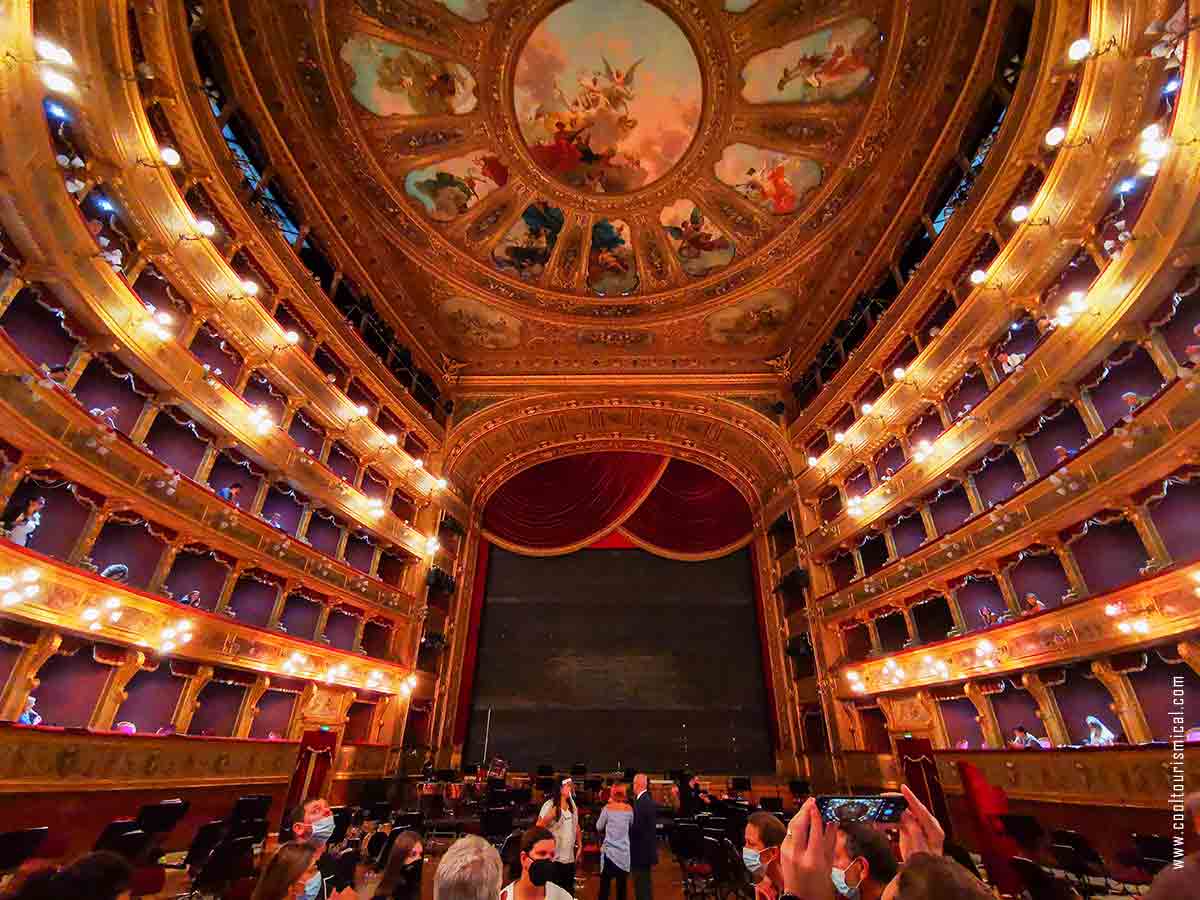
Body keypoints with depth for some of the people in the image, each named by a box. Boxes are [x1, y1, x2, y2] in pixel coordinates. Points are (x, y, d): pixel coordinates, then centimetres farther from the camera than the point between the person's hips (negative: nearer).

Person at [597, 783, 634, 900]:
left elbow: (599, 827, 1)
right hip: (624, 852, 2)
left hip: (609, 850, -2)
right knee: (621, 883, 11)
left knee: (605, 883, 8)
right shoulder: (629, 808, -3)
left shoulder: (607, 808, -9)